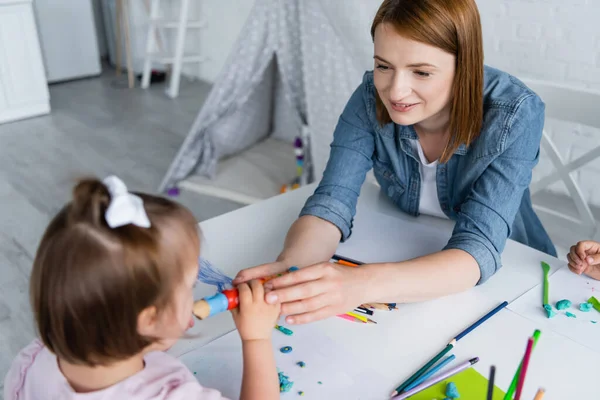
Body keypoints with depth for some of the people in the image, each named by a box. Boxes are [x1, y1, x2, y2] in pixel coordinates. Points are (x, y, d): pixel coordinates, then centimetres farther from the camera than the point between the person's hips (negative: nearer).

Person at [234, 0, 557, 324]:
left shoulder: (515, 115, -26)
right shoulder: (371, 96, -18)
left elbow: (477, 251, -33)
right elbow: (331, 203, -21)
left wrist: (363, 284, -51)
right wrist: (287, 268, -43)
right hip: (403, 263, 2)